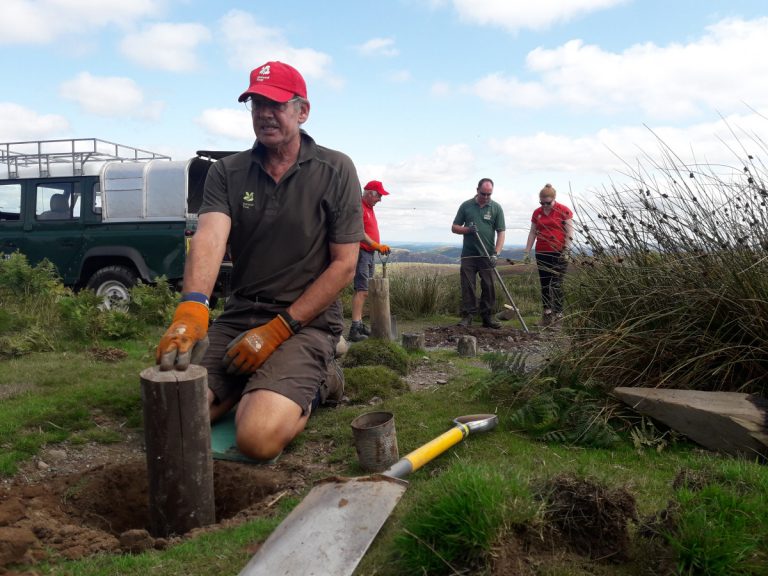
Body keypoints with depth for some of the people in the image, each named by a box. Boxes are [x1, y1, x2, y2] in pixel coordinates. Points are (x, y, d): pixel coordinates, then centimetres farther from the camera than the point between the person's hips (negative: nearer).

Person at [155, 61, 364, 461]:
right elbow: (209, 237, -13)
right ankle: (256, 384, 15)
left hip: (306, 321, -3)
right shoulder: (227, 172, 5)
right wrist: (191, 309, -35)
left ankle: (315, 384, 8)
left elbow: (344, 265, -6)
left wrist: (277, 330, -14)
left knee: (258, 437, -25)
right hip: (238, 315, 4)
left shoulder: (335, 171, -2)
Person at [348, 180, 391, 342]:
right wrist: (376, 245, -28)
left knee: (363, 290, 12)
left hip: (369, 253, 10)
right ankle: (354, 330, -18)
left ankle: (359, 324, 18)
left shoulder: (369, 208, 18)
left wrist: (378, 247, 13)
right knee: (362, 290, -15)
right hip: (361, 252, -10)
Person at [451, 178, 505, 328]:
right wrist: (468, 229, -12)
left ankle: (487, 316, 12)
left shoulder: (496, 208, 3)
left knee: (489, 287, 3)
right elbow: (454, 228, 9)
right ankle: (467, 315, 8)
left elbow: (501, 232, -1)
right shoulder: (466, 206, 5)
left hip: (487, 255, 0)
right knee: (467, 286, 1)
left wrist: (496, 253, -14)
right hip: (468, 254, 0)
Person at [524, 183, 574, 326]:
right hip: (542, 253, 5)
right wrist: (527, 251, 9)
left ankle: (558, 314, -1)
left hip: (559, 253, -5)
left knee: (557, 283, -6)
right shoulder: (537, 213, 9)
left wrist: (566, 251, -13)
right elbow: (532, 233, 13)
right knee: (544, 283, 8)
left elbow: (569, 233, -6)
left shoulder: (564, 211, -4)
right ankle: (547, 311, 16)